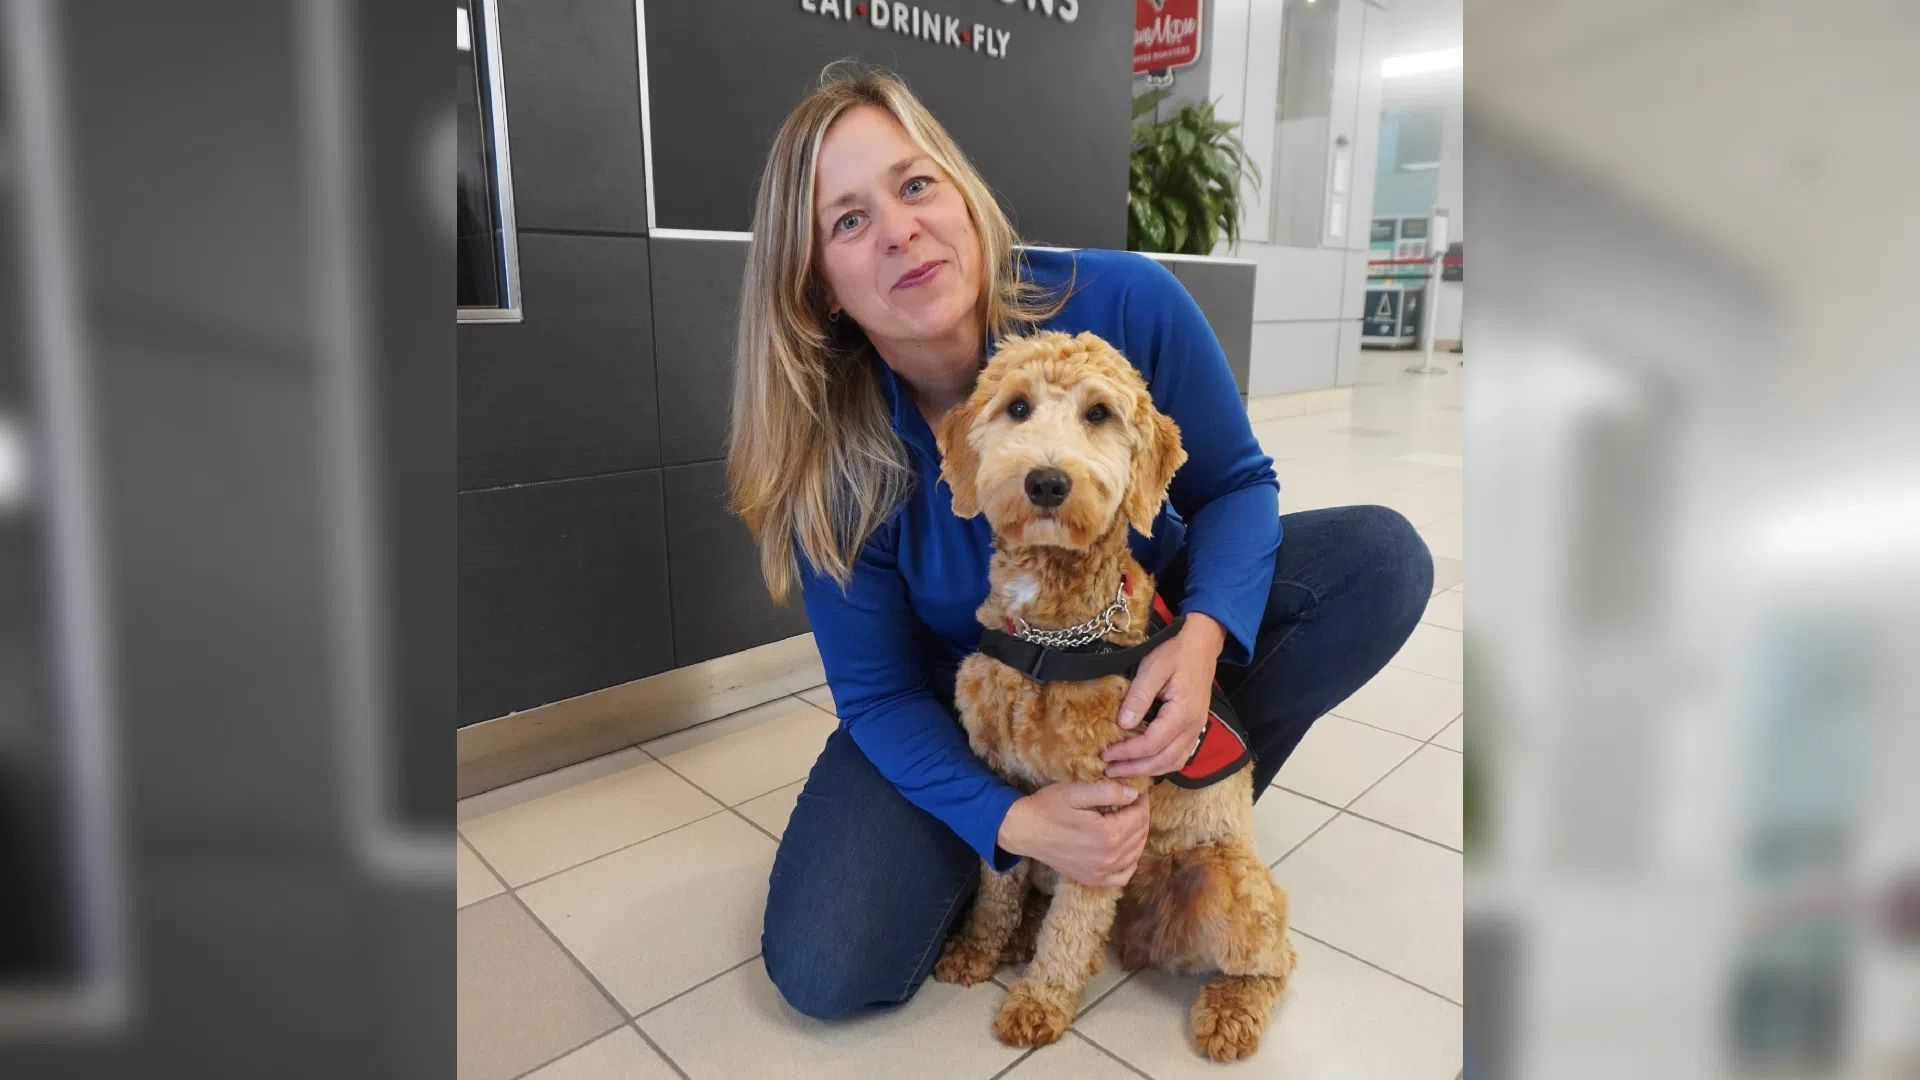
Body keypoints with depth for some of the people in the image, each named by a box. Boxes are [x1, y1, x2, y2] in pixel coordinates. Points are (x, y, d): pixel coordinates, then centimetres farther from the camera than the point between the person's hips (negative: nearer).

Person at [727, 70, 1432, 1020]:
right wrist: (1011, 820, -31)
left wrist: (1202, 637, -30)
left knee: (1383, 557, -19)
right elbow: (879, 695, -15)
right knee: (825, 971, -17)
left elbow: (1234, 484, -10)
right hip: (962, 706, -1)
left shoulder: (1124, 304, -24)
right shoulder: (827, 461, -23)